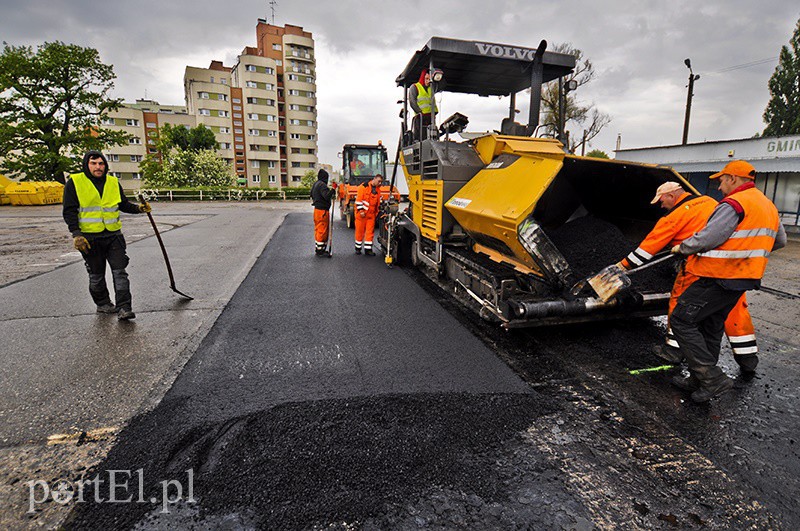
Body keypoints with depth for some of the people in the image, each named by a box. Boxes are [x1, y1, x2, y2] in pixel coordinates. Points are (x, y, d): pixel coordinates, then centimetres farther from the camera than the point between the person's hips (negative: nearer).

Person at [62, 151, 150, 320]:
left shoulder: (113, 182, 8)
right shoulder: (74, 182, -2)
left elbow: (123, 204, 19)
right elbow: (69, 211, -5)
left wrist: (138, 208, -1)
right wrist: (76, 234, -14)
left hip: (113, 235, 2)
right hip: (89, 237, -2)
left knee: (120, 271, -5)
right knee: (96, 275, 11)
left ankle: (123, 308, -5)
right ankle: (102, 304, 30)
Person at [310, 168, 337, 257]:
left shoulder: (315, 184, 15)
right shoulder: (322, 185, -16)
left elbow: (312, 195, 24)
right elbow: (327, 196, -27)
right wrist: (333, 189, -21)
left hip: (317, 209, 10)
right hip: (323, 210, -10)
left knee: (318, 230, 15)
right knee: (322, 230, -5)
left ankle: (317, 249, 23)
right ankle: (320, 250, -2)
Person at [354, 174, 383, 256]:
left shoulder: (378, 189, 12)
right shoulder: (364, 186, -8)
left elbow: (378, 202, 20)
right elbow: (358, 199, -11)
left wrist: (377, 213, 18)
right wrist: (361, 210, -15)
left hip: (371, 214, 5)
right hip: (361, 213, -5)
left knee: (370, 232, 1)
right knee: (360, 231, 4)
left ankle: (368, 249, 5)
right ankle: (358, 248, 17)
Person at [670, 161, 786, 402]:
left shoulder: (734, 204, -16)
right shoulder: (768, 205, 17)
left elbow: (707, 239, -23)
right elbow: (780, 241, 28)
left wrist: (681, 248, -7)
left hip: (720, 278, -10)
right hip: (743, 278, 10)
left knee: (682, 321, -6)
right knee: (710, 328, 16)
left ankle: (713, 378, -6)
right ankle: (699, 380, 24)